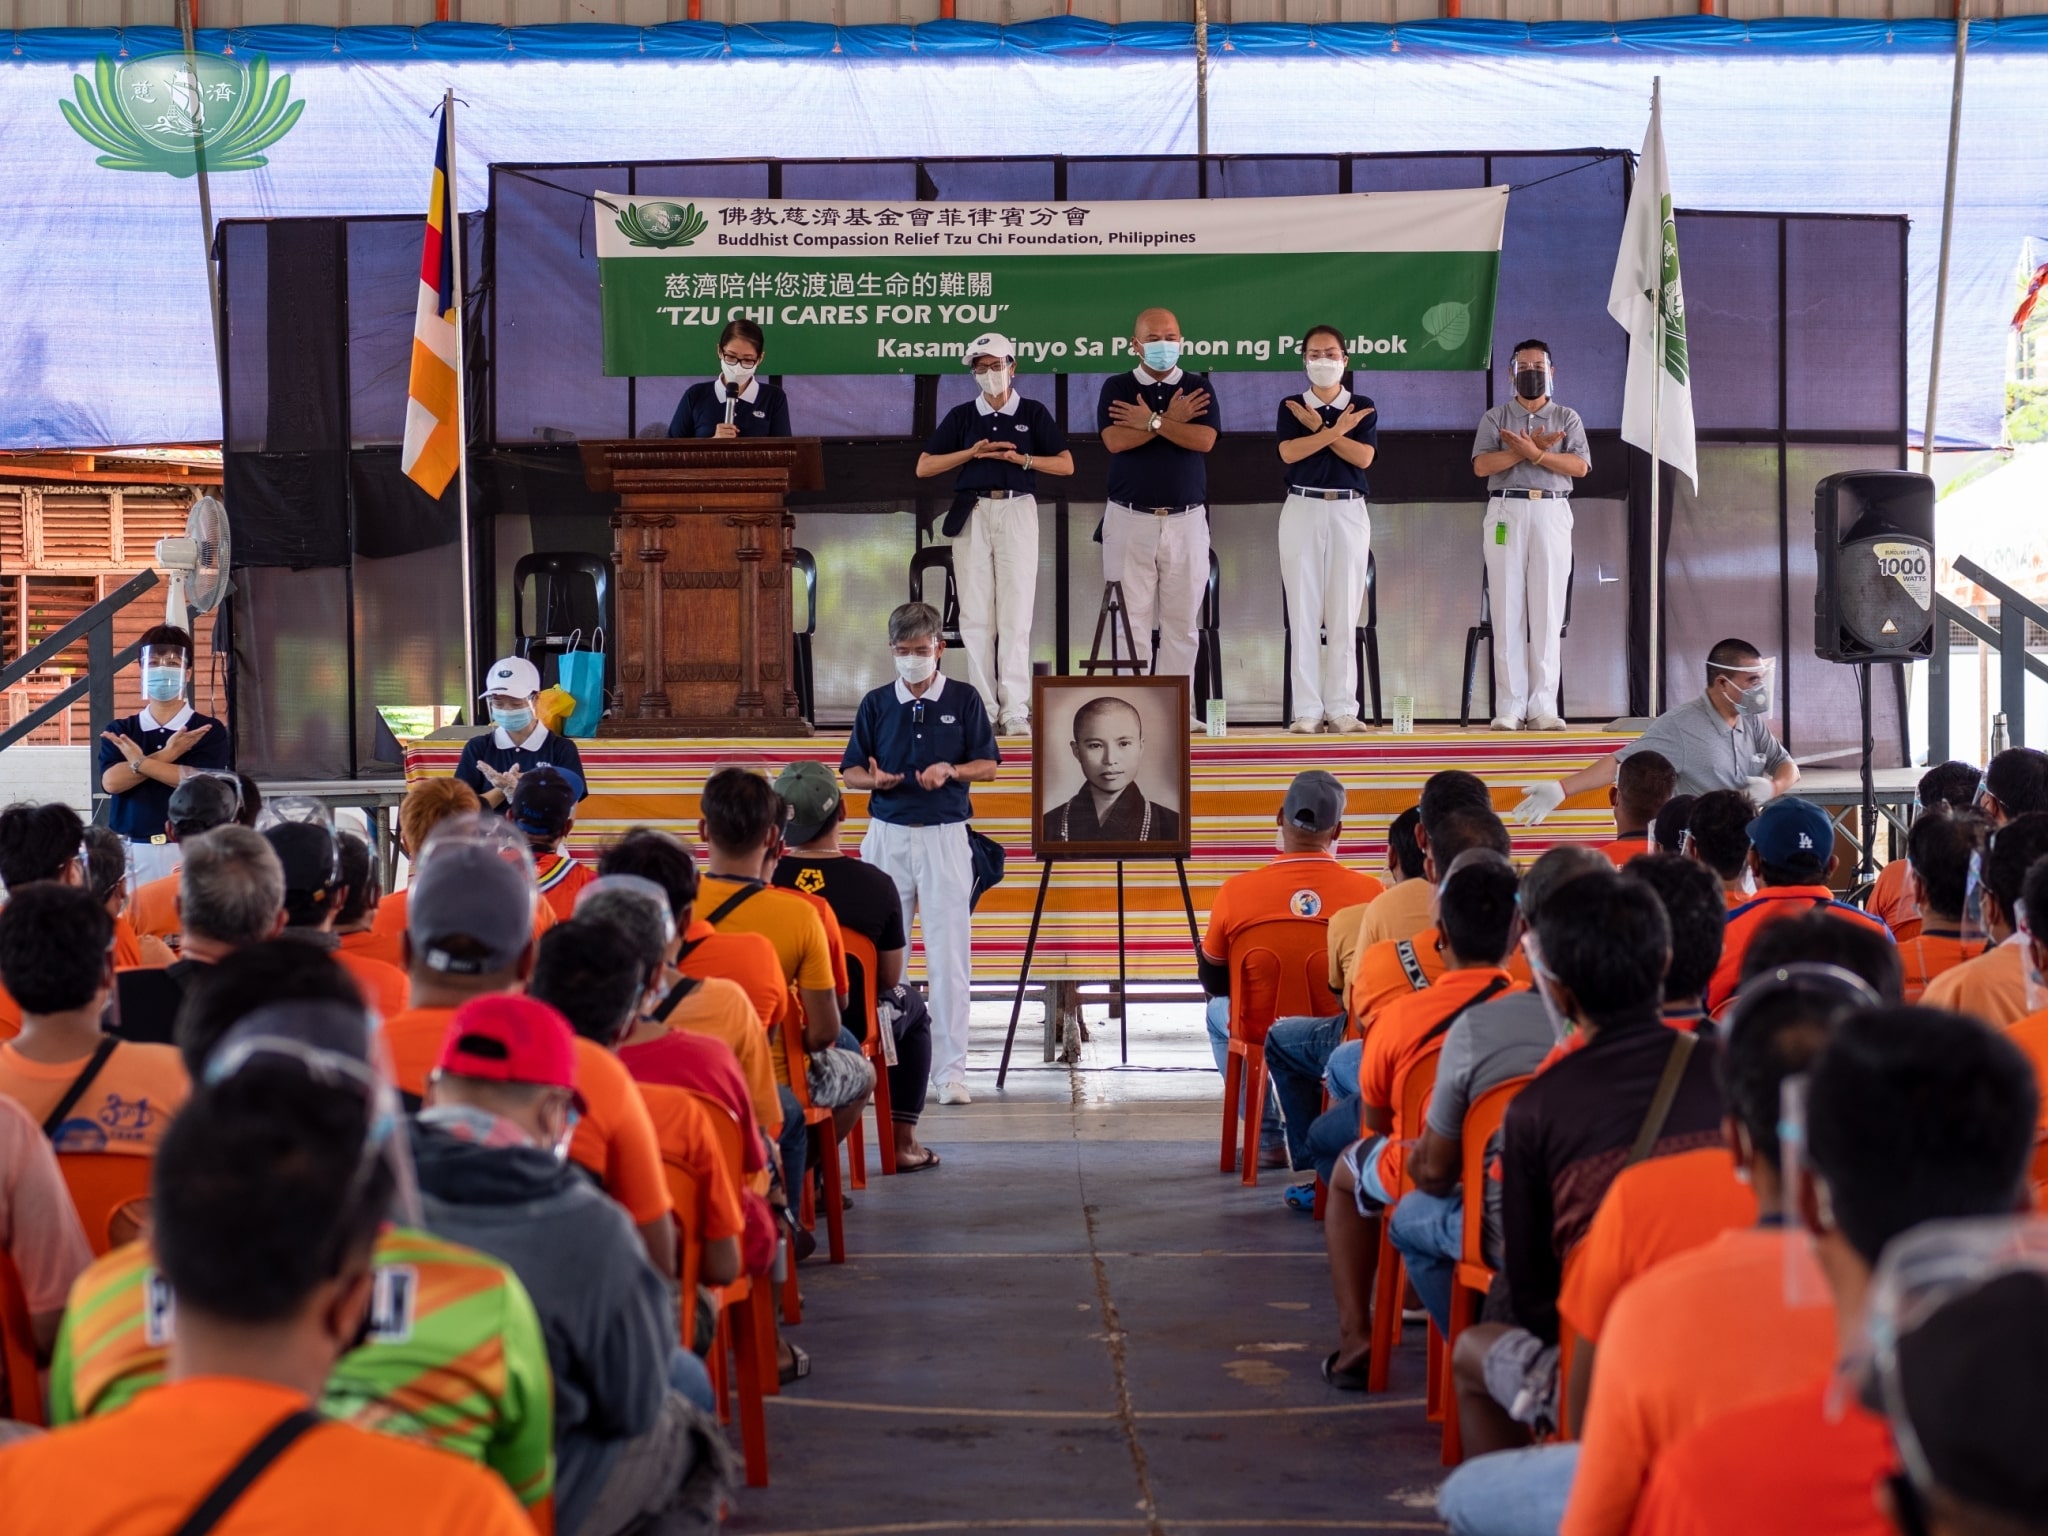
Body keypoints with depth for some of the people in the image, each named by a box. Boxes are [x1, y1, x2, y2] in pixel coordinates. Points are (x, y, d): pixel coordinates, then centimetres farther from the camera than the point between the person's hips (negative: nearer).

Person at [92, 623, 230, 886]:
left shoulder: (209, 730, 4)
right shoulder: (119, 731, 12)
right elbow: (111, 781, -4)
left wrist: (140, 762, -8)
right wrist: (166, 755, -11)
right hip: (132, 850, 2)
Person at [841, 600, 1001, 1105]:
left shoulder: (964, 701, 3)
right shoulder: (876, 703, 7)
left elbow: (988, 766, 5)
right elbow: (850, 772, 9)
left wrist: (949, 770, -14)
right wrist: (875, 779, -13)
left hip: (945, 837, -2)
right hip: (886, 836, 2)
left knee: (949, 956, -4)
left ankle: (950, 1070, -1)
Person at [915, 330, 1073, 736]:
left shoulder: (1033, 413, 8)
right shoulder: (962, 416, 11)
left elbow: (1065, 464, 6)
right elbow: (923, 467, 8)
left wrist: (1020, 458, -7)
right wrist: (972, 453, -4)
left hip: (1017, 510, -2)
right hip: (972, 514, 2)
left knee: (1016, 613, -7)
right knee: (976, 615, -1)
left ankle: (1016, 710, -10)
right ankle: (983, 709, 1)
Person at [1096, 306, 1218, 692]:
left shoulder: (1198, 387, 9)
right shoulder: (1116, 387, 7)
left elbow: (1204, 439, -8)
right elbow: (1115, 440, -10)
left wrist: (1152, 421, -10)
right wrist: (1172, 420, -8)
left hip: (1186, 520, 1)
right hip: (1130, 519, -1)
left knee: (1181, 623, 1)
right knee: (1130, 620, -3)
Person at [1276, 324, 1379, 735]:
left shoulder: (1363, 407, 9)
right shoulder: (1291, 407, 8)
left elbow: (1363, 456, -6)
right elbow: (1289, 452, -9)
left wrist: (1318, 427, -7)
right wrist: (1336, 429, -10)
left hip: (1349, 511, 0)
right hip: (1302, 510, 0)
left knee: (1344, 613, -1)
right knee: (1303, 612, -3)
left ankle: (1341, 709, 1)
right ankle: (1307, 710, -2)